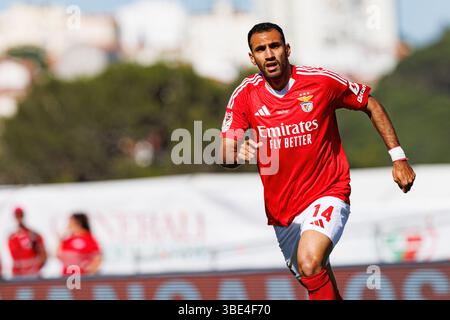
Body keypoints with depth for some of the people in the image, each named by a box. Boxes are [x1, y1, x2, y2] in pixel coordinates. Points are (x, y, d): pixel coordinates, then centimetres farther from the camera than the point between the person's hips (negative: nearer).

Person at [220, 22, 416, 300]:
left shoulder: (321, 81, -11)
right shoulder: (245, 95, -5)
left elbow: (371, 105, 3)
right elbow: (225, 154, -7)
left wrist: (398, 156, -1)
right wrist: (238, 153, -32)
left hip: (327, 194, -4)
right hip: (281, 208, 4)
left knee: (310, 263, -30)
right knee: (313, 279, 17)